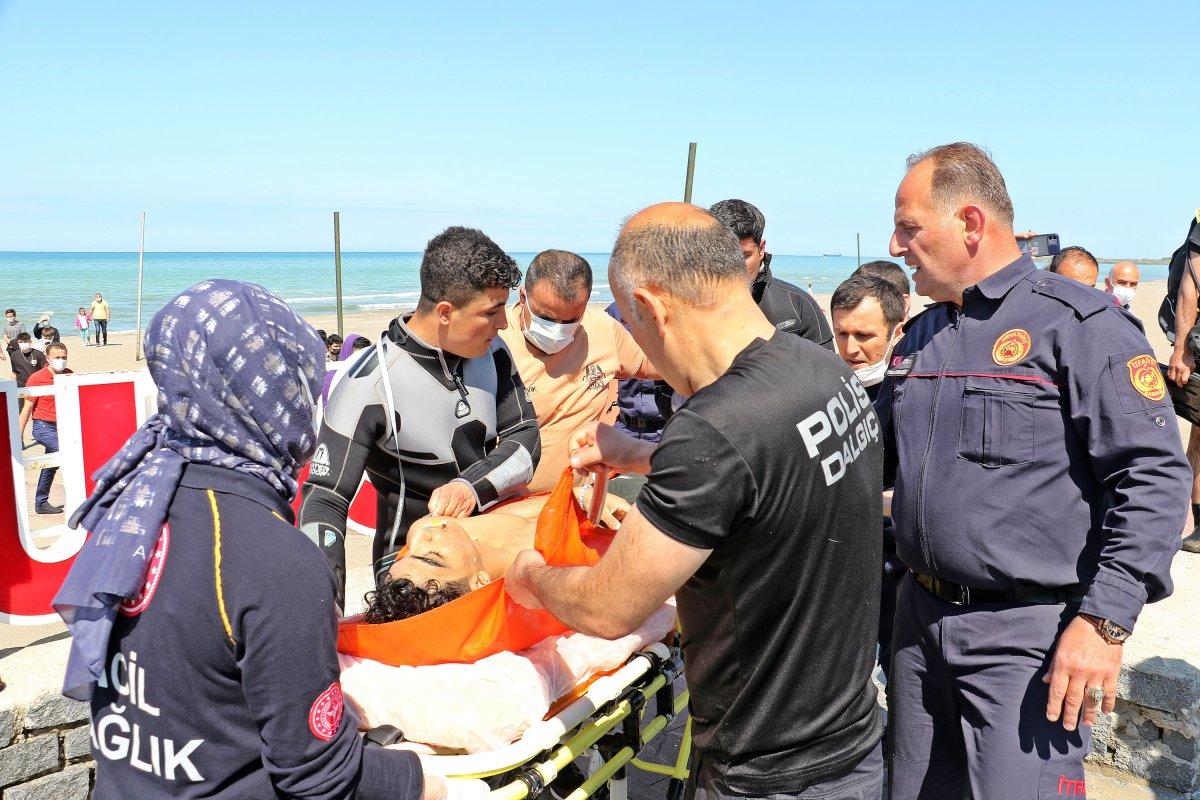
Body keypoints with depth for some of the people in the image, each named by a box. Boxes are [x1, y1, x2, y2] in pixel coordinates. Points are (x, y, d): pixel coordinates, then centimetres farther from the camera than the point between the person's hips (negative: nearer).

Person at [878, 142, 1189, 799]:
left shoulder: (1079, 321, -10)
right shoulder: (920, 336, 12)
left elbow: (1153, 475, -15)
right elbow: (878, 456, 21)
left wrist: (1105, 622, -20)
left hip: (1030, 635, -7)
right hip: (920, 617, 7)